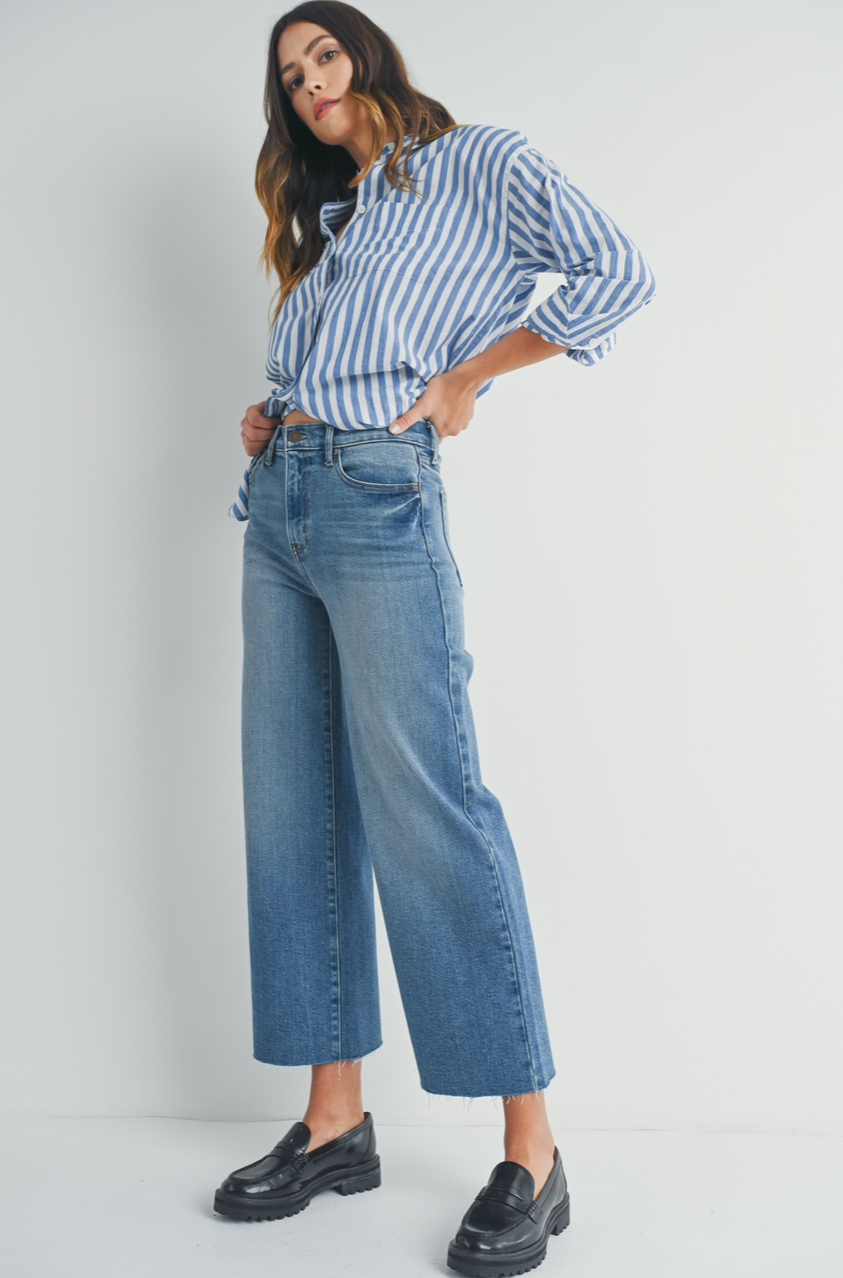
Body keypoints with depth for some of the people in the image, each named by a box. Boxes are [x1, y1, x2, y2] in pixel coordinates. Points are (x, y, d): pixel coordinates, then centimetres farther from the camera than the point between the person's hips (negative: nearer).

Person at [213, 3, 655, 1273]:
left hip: (377, 495, -8)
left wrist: (469, 373, -5)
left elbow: (618, 274, -4)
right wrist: (261, 419, 10)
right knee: (294, 808, 4)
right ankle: (335, 1120, 12)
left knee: (422, 806, -14)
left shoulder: (481, 165, 8)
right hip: (276, 501, 8)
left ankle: (531, 1155, -6)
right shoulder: (325, 218, 27)